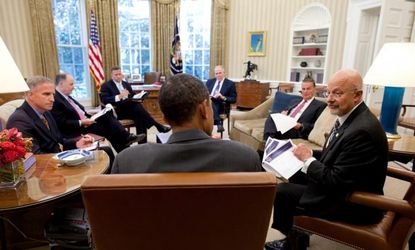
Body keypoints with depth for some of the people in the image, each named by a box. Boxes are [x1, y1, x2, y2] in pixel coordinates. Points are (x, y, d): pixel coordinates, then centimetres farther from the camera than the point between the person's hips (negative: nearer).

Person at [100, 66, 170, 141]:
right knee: (137, 107, -32)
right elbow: (104, 100, -11)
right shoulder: (106, 86, 4)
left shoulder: (126, 84, 22)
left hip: (129, 107, 6)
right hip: (117, 111, -5)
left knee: (139, 115, -31)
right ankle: (158, 126, -29)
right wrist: (119, 96, -25)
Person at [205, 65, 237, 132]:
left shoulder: (230, 84, 7)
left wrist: (223, 97, -17)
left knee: (211, 103, -37)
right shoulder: (209, 81, 20)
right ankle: (219, 124, -36)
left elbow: (233, 99, 1)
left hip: (220, 105, -4)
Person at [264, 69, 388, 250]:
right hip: (339, 185, 9)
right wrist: (310, 154, -3)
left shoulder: (362, 130, -29)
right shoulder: (349, 117, 1)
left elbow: (335, 181, -28)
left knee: (282, 191, -6)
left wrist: (308, 159, -15)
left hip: (352, 202, -9)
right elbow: (337, 155, 11)